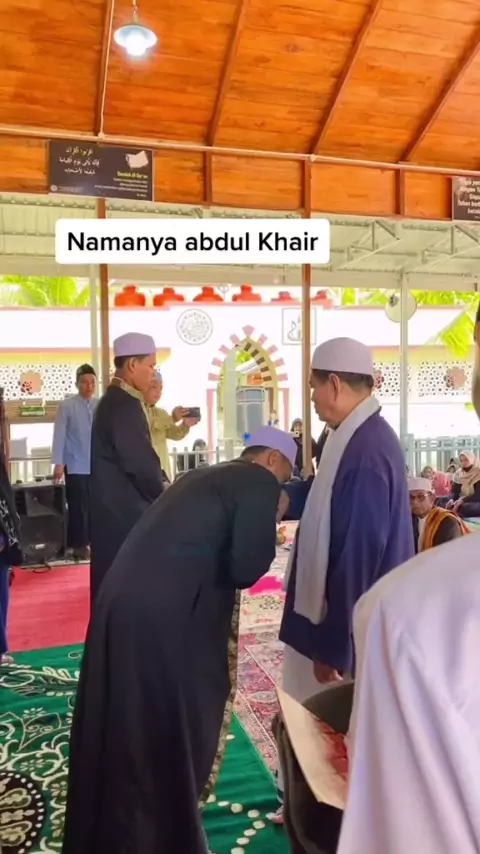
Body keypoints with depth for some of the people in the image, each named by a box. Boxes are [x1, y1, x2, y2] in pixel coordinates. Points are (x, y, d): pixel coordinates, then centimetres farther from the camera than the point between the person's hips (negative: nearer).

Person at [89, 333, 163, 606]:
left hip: (116, 506, 10)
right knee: (129, 580, 0)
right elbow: (140, 464, -21)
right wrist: (165, 498, -5)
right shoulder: (125, 405, -20)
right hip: (123, 510, -10)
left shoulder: (115, 399, 12)